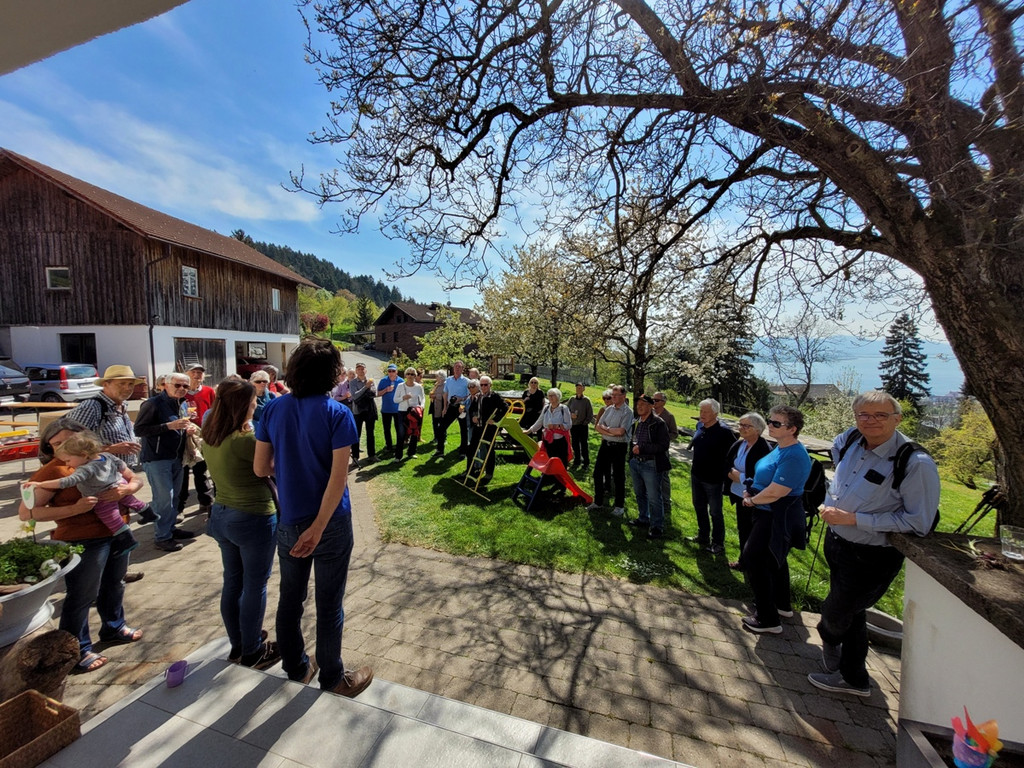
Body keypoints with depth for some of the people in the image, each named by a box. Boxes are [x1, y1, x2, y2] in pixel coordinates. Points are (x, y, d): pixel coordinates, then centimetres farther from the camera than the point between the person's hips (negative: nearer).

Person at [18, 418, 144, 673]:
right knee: (82, 597, 5)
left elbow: (136, 479, 7)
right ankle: (78, 651, 27)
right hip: (83, 543, -6)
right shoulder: (51, 471, -12)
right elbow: (25, 512, -15)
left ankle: (114, 628, 45)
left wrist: (126, 489, -15)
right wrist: (75, 509, -25)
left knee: (114, 585, 23)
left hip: (118, 533, 6)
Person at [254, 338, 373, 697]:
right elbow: (338, 477, -22)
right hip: (330, 522, -4)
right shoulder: (337, 414, -17)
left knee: (290, 599, 22)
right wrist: (318, 527, -15)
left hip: (288, 522, 5)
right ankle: (332, 679, 32)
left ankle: (296, 668, 42)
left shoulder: (274, 409, -4)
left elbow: (260, 468, 1)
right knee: (329, 605, 13)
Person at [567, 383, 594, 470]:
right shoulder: (572, 399, 1)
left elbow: (590, 415, -4)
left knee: (584, 444, 7)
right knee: (575, 444, 11)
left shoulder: (586, 400, -7)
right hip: (573, 426, 3)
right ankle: (577, 461, 26)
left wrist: (585, 423, -9)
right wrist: (571, 414, -11)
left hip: (583, 426, -3)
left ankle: (586, 462, 20)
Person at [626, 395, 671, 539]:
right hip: (635, 462, 8)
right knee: (639, 493, 20)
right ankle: (643, 519, 38)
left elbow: (663, 445, -20)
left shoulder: (658, 423, -15)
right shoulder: (636, 422, 8)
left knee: (653, 497, 1)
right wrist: (633, 447, 5)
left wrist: (642, 448, -22)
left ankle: (657, 527, 17)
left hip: (651, 465, -7)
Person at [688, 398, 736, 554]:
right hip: (696, 475, 7)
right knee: (699, 508, 20)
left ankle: (718, 544, 26)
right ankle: (703, 537, 38)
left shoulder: (724, 431, -22)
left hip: (713, 479, -7)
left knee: (715, 512, 9)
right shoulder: (699, 425, -1)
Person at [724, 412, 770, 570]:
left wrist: (739, 477, -16)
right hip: (739, 495, 7)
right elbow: (727, 465, 9)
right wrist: (732, 473, -8)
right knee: (742, 529, 20)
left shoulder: (764, 449, -21)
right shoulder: (738, 444, 1)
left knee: (752, 533, 8)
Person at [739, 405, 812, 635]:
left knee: (754, 560, -3)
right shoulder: (780, 448, 4)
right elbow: (764, 478, 15)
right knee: (774, 559, 24)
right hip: (770, 515, 10)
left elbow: (774, 493, -28)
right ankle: (783, 605, 44)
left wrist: (751, 500, -11)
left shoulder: (794, 456, -26)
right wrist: (751, 493, -1)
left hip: (777, 519, -10)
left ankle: (768, 619, 12)